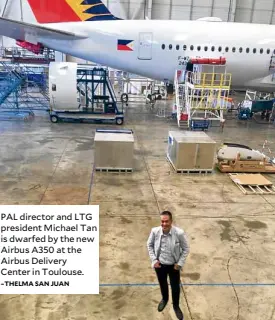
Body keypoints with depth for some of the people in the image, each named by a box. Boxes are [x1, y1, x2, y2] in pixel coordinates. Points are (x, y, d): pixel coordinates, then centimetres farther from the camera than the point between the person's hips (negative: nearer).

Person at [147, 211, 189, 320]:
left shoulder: (179, 233, -28)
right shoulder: (155, 231, -23)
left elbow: (186, 249, -12)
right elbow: (149, 245, -3)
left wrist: (180, 263, -12)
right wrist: (154, 260, -7)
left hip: (173, 265, -1)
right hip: (160, 264, 2)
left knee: (175, 287, 19)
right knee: (162, 284, 27)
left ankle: (176, 305, 50)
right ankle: (164, 299, 60)